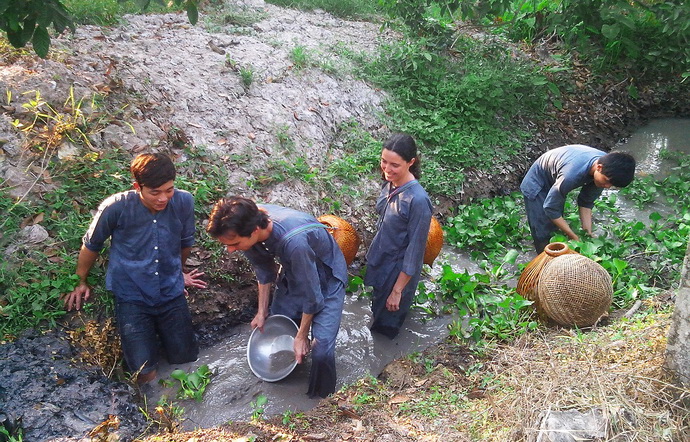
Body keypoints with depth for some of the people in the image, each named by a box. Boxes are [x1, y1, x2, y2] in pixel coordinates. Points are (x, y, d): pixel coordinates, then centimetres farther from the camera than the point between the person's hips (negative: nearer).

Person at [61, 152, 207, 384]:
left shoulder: (184, 202, -14)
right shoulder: (116, 207, -20)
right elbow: (91, 244, 1)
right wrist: (80, 283, 15)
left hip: (172, 294, 3)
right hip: (132, 297, -2)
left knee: (186, 359, 6)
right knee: (145, 372, -9)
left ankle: (159, 329, 34)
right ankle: (144, 333, 22)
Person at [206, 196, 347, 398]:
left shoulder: (294, 241, -44)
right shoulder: (251, 219, -22)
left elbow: (311, 294, -28)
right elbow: (264, 268, -1)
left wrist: (301, 336, -13)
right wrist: (262, 311, 5)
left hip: (326, 278, -6)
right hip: (293, 272, 7)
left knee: (321, 348, -12)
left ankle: (321, 399, 14)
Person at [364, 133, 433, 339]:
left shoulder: (418, 201, -34)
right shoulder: (390, 184, -9)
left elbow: (415, 249, -26)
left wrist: (398, 290, -20)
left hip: (399, 269, -7)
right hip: (380, 260, 7)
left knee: (387, 323, 17)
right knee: (378, 307, 30)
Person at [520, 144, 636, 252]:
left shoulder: (606, 162, -21)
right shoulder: (571, 175, -45)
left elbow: (586, 201, -9)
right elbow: (550, 208, -32)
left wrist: (587, 231, -17)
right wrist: (574, 237, -28)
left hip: (555, 182, 7)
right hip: (537, 184, -6)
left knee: (555, 227, 12)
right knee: (543, 233, -7)